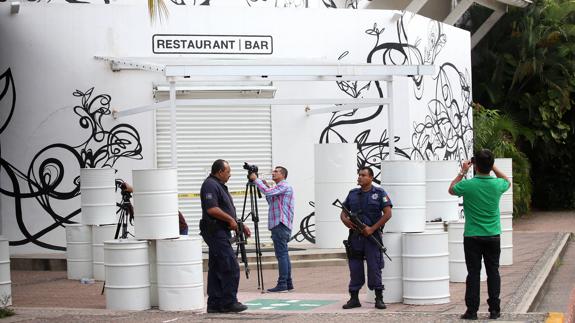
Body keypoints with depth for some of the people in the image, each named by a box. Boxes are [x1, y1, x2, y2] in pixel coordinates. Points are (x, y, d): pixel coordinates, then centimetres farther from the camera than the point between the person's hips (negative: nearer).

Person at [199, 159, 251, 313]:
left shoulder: (220, 185, 21)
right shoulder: (210, 185, -12)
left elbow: (227, 210, 27)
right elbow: (212, 209, -23)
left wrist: (240, 225, 22)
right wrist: (230, 220, -16)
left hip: (221, 232, 11)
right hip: (216, 231, -11)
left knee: (216, 269, 10)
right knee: (231, 267, -11)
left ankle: (215, 304, 12)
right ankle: (229, 302, -8)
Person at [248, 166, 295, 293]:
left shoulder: (284, 186, -9)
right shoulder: (280, 187, 23)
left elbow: (267, 192, -21)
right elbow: (271, 201, 26)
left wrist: (256, 179, -11)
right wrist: (267, 187, 15)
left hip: (280, 225, -11)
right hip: (279, 224, 11)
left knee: (281, 255, -11)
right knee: (283, 255, 11)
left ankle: (282, 284, -13)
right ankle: (288, 283, 13)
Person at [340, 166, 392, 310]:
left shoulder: (379, 193, -1)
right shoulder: (353, 194, 12)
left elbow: (388, 214, -8)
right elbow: (343, 212, 17)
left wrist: (372, 229, -13)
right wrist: (345, 220, -8)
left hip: (372, 236, -4)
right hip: (355, 237, 4)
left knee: (374, 268, -4)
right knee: (355, 268, 5)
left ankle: (379, 299, 3)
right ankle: (354, 299, 11)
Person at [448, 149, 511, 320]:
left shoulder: (468, 185, -14)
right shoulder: (497, 184, -7)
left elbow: (451, 189, 8)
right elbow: (508, 182, 19)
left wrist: (462, 172, 12)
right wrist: (493, 167, 13)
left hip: (472, 237, -2)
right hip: (493, 236, 2)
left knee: (473, 274, 3)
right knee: (493, 272, 8)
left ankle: (472, 310, 3)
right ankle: (494, 310, 9)